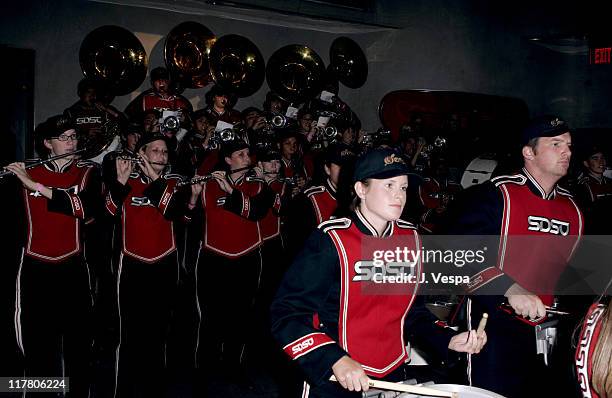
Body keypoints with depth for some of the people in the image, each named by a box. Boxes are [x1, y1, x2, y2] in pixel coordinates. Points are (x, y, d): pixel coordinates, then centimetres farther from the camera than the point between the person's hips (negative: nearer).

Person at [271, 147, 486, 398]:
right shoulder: (331, 240, -16)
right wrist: (335, 361, -28)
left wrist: (448, 340, -1)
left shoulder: (410, 237, 2)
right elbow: (287, 314, -18)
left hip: (395, 376, 6)